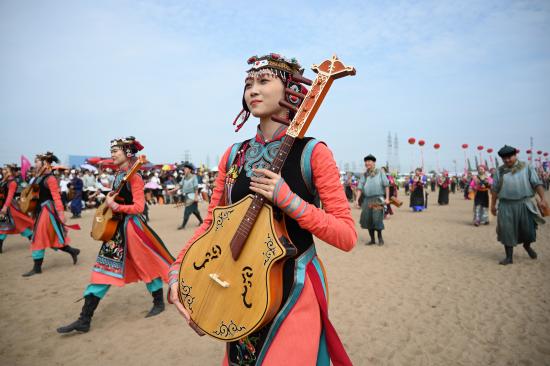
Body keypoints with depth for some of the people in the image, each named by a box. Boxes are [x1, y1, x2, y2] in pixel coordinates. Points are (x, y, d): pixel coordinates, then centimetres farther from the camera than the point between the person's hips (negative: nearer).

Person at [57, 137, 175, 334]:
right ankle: (84, 320, 11)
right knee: (103, 269, 6)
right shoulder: (118, 175, 11)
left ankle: (159, 303, 29)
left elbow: (139, 207, -21)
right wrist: (109, 201, 8)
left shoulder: (134, 177, -14)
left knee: (147, 265, 7)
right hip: (116, 226, 9)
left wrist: (115, 206, -25)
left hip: (132, 226, -8)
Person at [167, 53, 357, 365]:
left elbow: (347, 236, -15)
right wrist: (177, 272, -5)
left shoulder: (311, 152, -12)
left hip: (293, 288, -5)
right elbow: (212, 222, 7)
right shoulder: (235, 154, 2)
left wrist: (287, 200, -26)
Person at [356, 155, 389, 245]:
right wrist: (357, 200, -2)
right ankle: (372, 239, 14)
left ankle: (380, 238, 9)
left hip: (378, 199, -4)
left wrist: (387, 198, -8)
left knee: (377, 219, -12)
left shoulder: (380, 172, 5)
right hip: (367, 199, 4)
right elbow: (360, 188, 8)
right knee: (367, 219, 2)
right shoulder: (364, 175, 13)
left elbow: (386, 185, 1)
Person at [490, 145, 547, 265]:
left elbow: (537, 184, -4)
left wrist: (542, 198, -15)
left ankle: (527, 246, 37)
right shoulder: (500, 171, 6)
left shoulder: (526, 168, 2)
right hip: (506, 205, 1)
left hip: (524, 204, 0)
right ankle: (509, 257, 12)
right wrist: (493, 205, 7)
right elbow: (495, 189, 9)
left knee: (528, 229, 3)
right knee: (507, 230, 1)